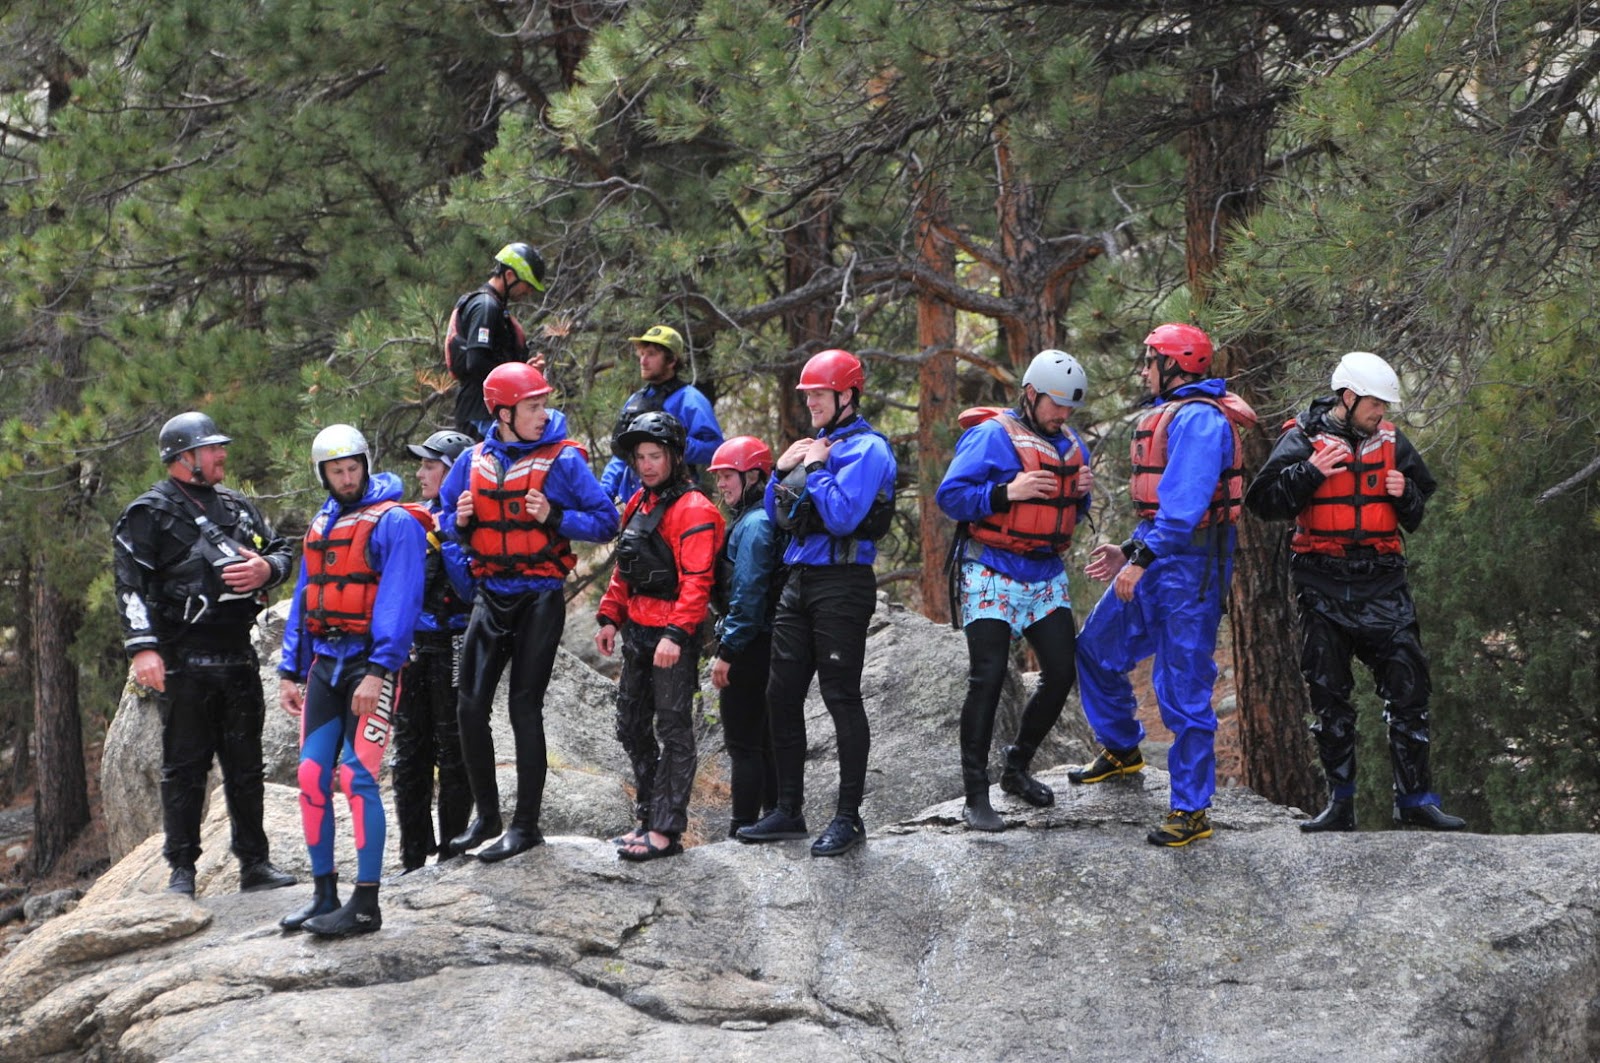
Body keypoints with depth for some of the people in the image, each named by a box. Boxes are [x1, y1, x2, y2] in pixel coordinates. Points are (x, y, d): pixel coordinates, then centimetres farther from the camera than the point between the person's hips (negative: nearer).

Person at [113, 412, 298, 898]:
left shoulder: (238, 507, 16)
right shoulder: (149, 514, -3)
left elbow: (282, 553, 22)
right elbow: (130, 585, -9)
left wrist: (266, 569, -3)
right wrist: (143, 648, -19)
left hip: (238, 656, 6)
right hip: (183, 662, -6)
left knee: (246, 765, 10)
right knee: (184, 767, -1)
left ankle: (254, 862, 17)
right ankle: (182, 870, 4)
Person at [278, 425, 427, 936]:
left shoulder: (394, 523, -7)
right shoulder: (320, 526, 17)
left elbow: (399, 601, -14)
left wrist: (378, 671, -21)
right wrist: (290, 671, 14)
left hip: (370, 664, -7)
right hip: (324, 662, 7)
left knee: (358, 776, -12)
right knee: (312, 776, 3)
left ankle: (366, 904, -8)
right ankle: (324, 895, 12)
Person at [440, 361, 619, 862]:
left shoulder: (563, 459, -8)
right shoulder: (474, 461, 5)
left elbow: (606, 521, -8)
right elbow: (444, 517, 16)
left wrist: (554, 516, -22)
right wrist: (460, 521, -7)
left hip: (540, 598, -5)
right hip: (490, 595, 5)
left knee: (525, 707, -3)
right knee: (471, 705, 3)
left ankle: (526, 824, 4)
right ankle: (486, 816, 18)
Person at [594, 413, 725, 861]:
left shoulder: (693, 511, -13)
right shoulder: (639, 504, 15)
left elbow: (696, 581, -20)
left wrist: (675, 633, -27)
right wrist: (610, 617, 16)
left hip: (674, 637, -9)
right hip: (637, 631, 10)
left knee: (673, 731, -5)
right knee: (632, 727, 15)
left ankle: (667, 831, -4)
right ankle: (648, 818, 24)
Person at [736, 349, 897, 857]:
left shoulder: (867, 450, -9)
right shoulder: (816, 444, 17)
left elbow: (842, 516, -22)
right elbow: (775, 515, 19)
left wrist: (814, 468, -12)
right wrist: (782, 470, 3)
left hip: (842, 583, -9)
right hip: (799, 581, 9)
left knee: (842, 697, -5)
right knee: (782, 696, 8)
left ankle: (849, 817, 0)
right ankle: (789, 811, 16)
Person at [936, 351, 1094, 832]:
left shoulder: (1071, 445, 11)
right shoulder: (992, 436, -10)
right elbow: (949, 495, -14)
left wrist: (1080, 494, -1)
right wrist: (1007, 492, -24)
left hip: (1046, 576, 7)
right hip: (993, 574, -7)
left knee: (1062, 673, 5)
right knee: (988, 678, -11)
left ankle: (1017, 765, 26)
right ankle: (976, 795, -7)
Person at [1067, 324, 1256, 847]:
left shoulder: (1199, 418, -15)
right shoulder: (1168, 416, 20)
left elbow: (1184, 501, -25)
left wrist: (1142, 559, -27)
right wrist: (1129, 551, 18)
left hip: (1190, 567, -11)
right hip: (1156, 561, 11)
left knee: (1183, 689, -9)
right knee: (1097, 649, 19)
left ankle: (1191, 810, -5)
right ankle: (1121, 749, 40)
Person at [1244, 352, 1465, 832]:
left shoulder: (1391, 442, 9)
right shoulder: (1303, 440, -2)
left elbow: (1418, 515, 19)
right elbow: (1263, 500, -10)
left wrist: (1405, 495, -3)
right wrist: (1311, 472, -20)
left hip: (1383, 585, 2)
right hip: (1324, 587, -2)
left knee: (1408, 688, -3)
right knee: (1329, 695, 4)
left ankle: (1415, 797, 3)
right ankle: (1340, 802, 12)